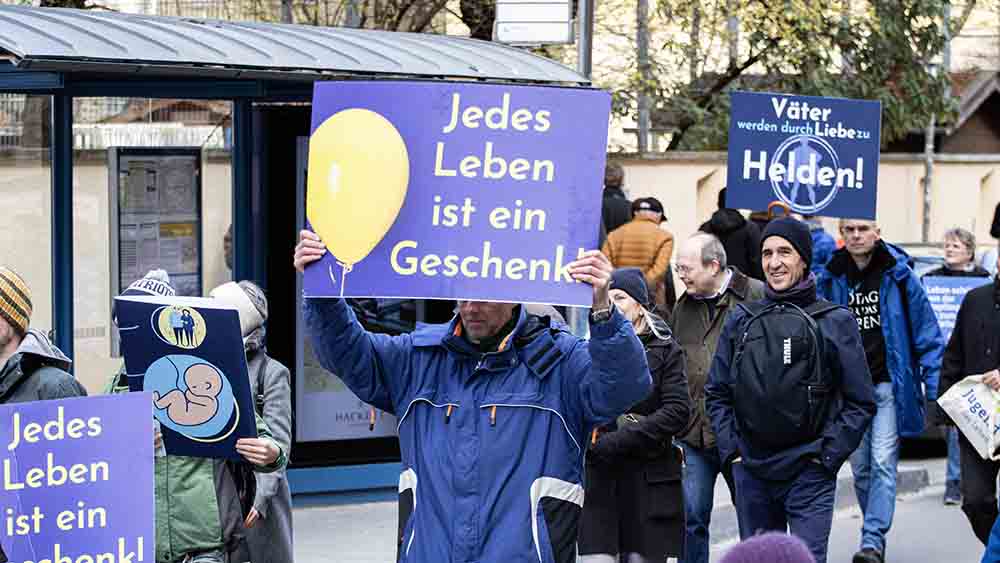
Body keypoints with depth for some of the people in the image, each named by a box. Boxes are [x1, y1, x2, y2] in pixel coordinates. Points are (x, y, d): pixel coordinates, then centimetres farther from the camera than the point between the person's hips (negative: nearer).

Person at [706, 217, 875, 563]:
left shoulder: (834, 322, -2)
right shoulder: (741, 321, 8)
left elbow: (860, 402, -2)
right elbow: (717, 393, 13)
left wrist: (826, 455, -9)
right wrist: (730, 449, 2)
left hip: (809, 473, -4)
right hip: (750, 470, 4)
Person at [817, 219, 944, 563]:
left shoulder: (897, 275, -3)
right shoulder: (831, 279, 5)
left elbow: (926, 331, -1)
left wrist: (933, 382, -6)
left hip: (889, 383, -3)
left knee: (883, 462, -12)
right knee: (861, 467, 9)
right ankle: (877, 533, 23)